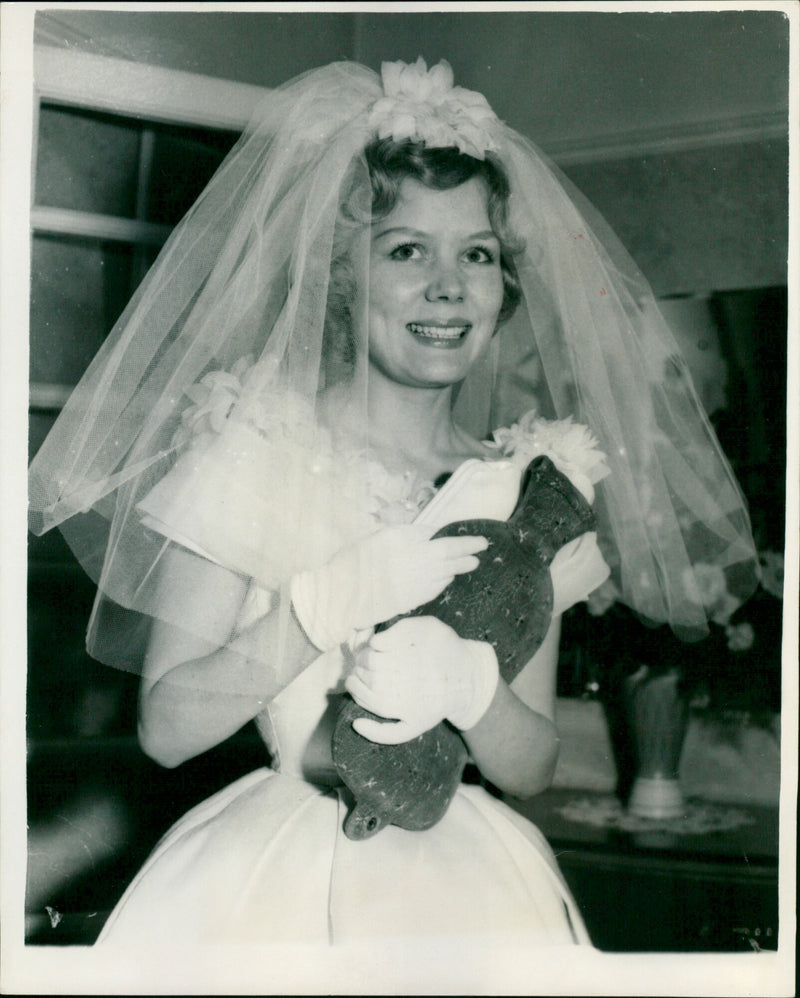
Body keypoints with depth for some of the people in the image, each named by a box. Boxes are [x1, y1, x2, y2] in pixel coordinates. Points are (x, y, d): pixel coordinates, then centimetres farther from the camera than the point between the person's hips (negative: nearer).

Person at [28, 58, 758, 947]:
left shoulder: (526, 479, 5)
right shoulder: (255, 447, -3)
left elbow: (533, 768, 5)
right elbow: (165, 727, -8)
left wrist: (468, 681, -16)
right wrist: (346, 594, -18)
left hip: (469, 881, 3)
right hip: (272, 871, -2)